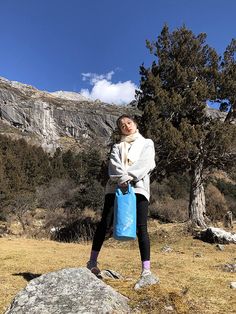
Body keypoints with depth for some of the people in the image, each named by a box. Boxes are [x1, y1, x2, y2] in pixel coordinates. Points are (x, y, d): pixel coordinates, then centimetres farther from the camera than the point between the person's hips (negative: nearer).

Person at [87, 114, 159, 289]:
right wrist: (122, 178, -18)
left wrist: (129, 176, -15)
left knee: (141, 227, -9)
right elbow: (114, 165, 2)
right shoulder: (117, 146, 23)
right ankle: (92, 262, 9)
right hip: (116, 186, 2)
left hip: (138, 187, -2)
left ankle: (147, 272, -7)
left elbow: (146, 163, -1)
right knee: (105, 223, -4)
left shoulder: (147, 143, 19)